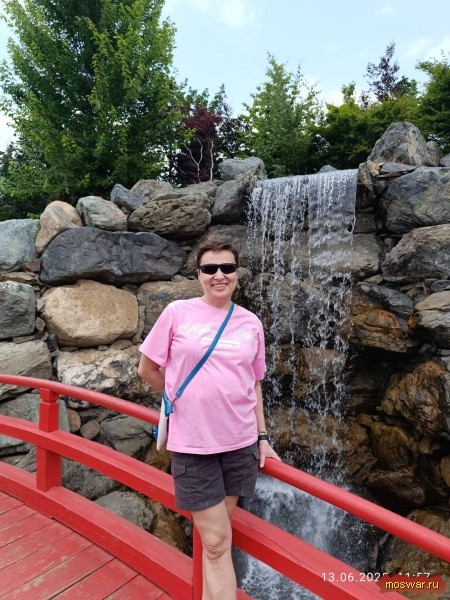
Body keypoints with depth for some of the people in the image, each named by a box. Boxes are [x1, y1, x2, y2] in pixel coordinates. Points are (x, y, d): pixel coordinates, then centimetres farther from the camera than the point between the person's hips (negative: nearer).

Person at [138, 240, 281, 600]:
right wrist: (186, 398, 8)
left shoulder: (251, 323, 2)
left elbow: (254, 385, 9)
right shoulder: (178, 313, -6)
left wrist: (263, 437, 8)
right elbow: (147, 369, 2)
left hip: (240, 442, 3)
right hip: (192, 443, -3)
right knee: (217, 543, 4)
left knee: (217, 535, 19)